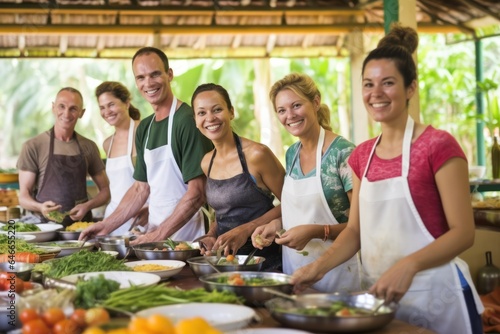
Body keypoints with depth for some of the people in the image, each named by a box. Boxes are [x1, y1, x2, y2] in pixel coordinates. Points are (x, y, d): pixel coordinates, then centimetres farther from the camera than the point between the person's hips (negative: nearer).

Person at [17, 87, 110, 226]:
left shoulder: (89, 147, 10)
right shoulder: (33, 147, 0)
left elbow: (105, 190, 15)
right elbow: (23, 196, 0)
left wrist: (87, 206, -4)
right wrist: (40, 207, -21)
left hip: (82, 223, 3)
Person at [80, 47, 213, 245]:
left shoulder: (188, 120, -14)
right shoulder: (144, 128, 11)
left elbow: (197, 193, -18)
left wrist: (160, 234, -19)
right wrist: (108, 225, 7)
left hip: (185, 240, -6)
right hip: (154, 235, 7)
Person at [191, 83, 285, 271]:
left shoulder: (256, 155, -11)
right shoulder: (207, 163, 8)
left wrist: (245, 230, -15)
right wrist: (211, 235, 2)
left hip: (264, 258, -5)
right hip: (225, 256, 5)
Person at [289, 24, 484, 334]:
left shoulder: (438, 145, -11)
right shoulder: (362, 155, 8)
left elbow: (463, 232, -14)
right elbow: (355, 230, 11)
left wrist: (408, 265, -27)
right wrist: (320, 266, -5)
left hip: (433, 294, -5)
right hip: (380, 294, 6)